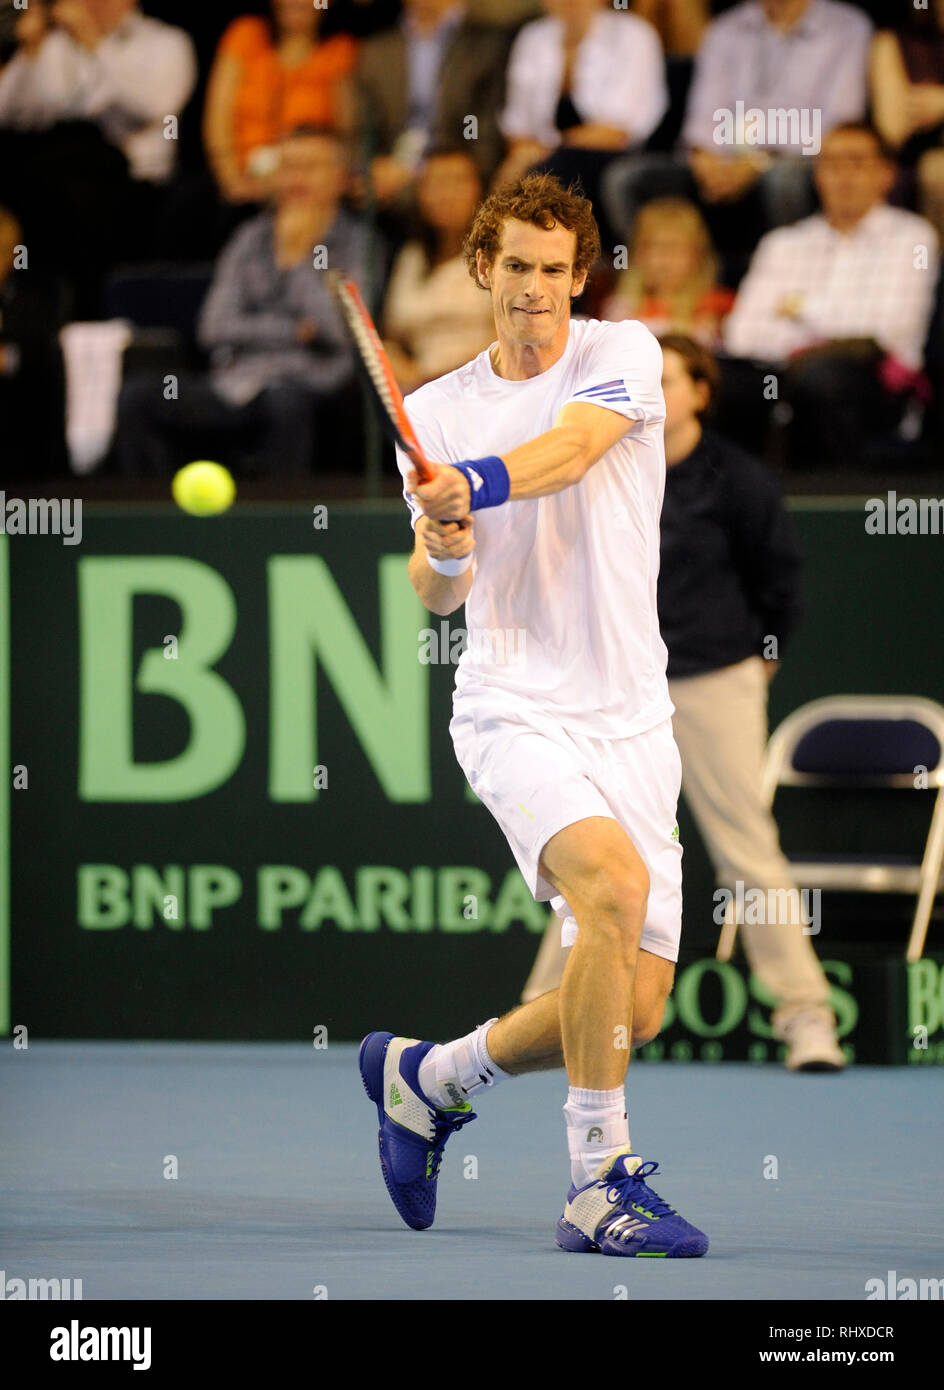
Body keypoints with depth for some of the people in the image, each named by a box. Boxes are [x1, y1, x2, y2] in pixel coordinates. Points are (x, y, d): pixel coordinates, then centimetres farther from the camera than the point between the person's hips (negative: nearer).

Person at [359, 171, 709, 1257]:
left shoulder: (621, 354, 0)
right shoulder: (434, 413, 7)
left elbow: (570, 448, -22)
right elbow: (436, 591, 2)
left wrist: (477, 486, -40)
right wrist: (443, 552, -21)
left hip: (630, 718, 2)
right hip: (515, 709, -2)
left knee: (632, 1012, 2)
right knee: (614, 882, -31)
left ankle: (425, 1077, 29)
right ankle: (601, 1182, -26)